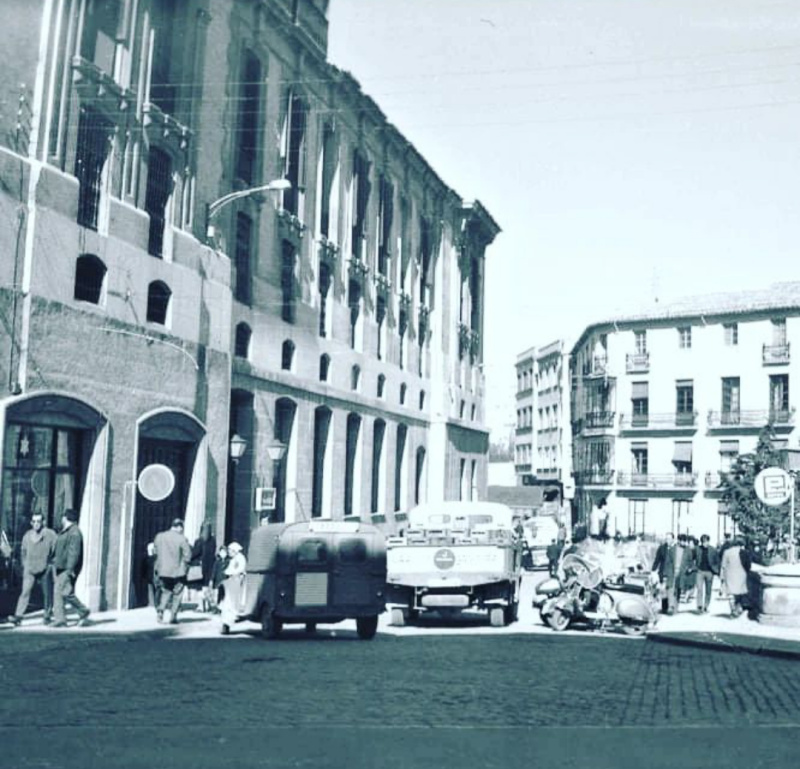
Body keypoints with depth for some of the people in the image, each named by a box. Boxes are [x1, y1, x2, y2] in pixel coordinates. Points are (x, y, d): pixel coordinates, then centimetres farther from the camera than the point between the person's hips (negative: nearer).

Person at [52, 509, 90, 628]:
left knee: (66, 592, -12)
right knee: (57, 592, 6)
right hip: (61, 568, 10)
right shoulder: (64, 532, 17)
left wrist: (70, 569, -26)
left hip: (68, 569, -10)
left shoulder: (74, 533, -15)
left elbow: (74, 553, -22)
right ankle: (60, 620, 7)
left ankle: (83, 612, 4)